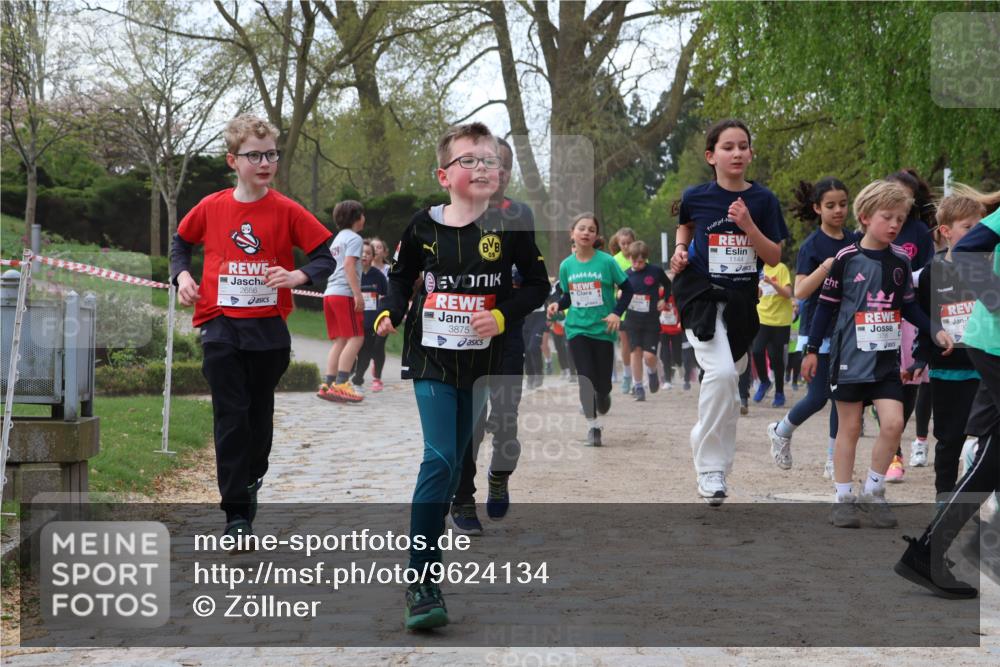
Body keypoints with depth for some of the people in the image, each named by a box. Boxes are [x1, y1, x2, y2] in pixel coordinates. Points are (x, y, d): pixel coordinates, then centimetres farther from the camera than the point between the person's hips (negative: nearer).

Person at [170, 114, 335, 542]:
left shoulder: (286, 211, -4)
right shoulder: (211, 208, 1)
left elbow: (326, 256, -1)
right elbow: (181, 242, 19)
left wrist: (299, 275, -18)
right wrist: (181, 275, 1)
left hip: (268, 329, 0)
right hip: (221, 327, 0)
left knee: (259, 414, 14)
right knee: (231, 418, -4)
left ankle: (251, 483, 38)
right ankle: (236, 513, -3)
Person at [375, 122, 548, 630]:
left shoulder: (509, 227, -3)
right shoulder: (425, 226, -2)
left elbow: (537, 284, 4)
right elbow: (400, 276, 14)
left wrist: (503, 315, -11)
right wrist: (390, 313, -3)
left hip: (480, 359, 1)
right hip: (430, 357, -1)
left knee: (454, 459, 10)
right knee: (438, 459, -11)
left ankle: (428, 544, 28)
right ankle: (420, 581, -9)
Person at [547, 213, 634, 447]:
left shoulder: (606, 261, -8)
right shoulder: (566, 265, 1)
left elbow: (627, 289, -1)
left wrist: (617, 313, -13)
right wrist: (557, 305, -8)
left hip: (603, 329, -1)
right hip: (577, 329, 1)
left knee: (602, 383, 2)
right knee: (585, 377, -12)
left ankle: (603, 398, 40)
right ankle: (593, 425, -1)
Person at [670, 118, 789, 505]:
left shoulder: (763, 200, -3)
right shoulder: (696, 196, -4)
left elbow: (774, 258, -4)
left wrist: (748, 225, -18)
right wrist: (680, 250, -1)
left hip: (741, 300, 3)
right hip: (701, 295, -3)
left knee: (729, 381, 15)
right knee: (721, 373, -23)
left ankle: (705, 441, 43)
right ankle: (710, 469, -16)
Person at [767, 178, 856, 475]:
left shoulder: (855, 241, 6)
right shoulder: (812, 245, -8)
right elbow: (800, 291, -16)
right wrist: (825, 268, -28)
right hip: (818, 331, -4)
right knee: (818, 397, -2)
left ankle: (833, 461, 11)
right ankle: (781, 431, 24)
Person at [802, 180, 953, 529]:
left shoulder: (900, 260, 5)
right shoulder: (847, 258, -7)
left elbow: (909, 305, 16)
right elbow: (826, 306, -1)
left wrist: (935, 331, 5)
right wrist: (812, 350, 0)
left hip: (887, 358, 3)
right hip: (851, 356, -3)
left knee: (893, 423, -9)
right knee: (849, 428, 4)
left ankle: (873, 493, 8)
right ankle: (843, 498, 13)